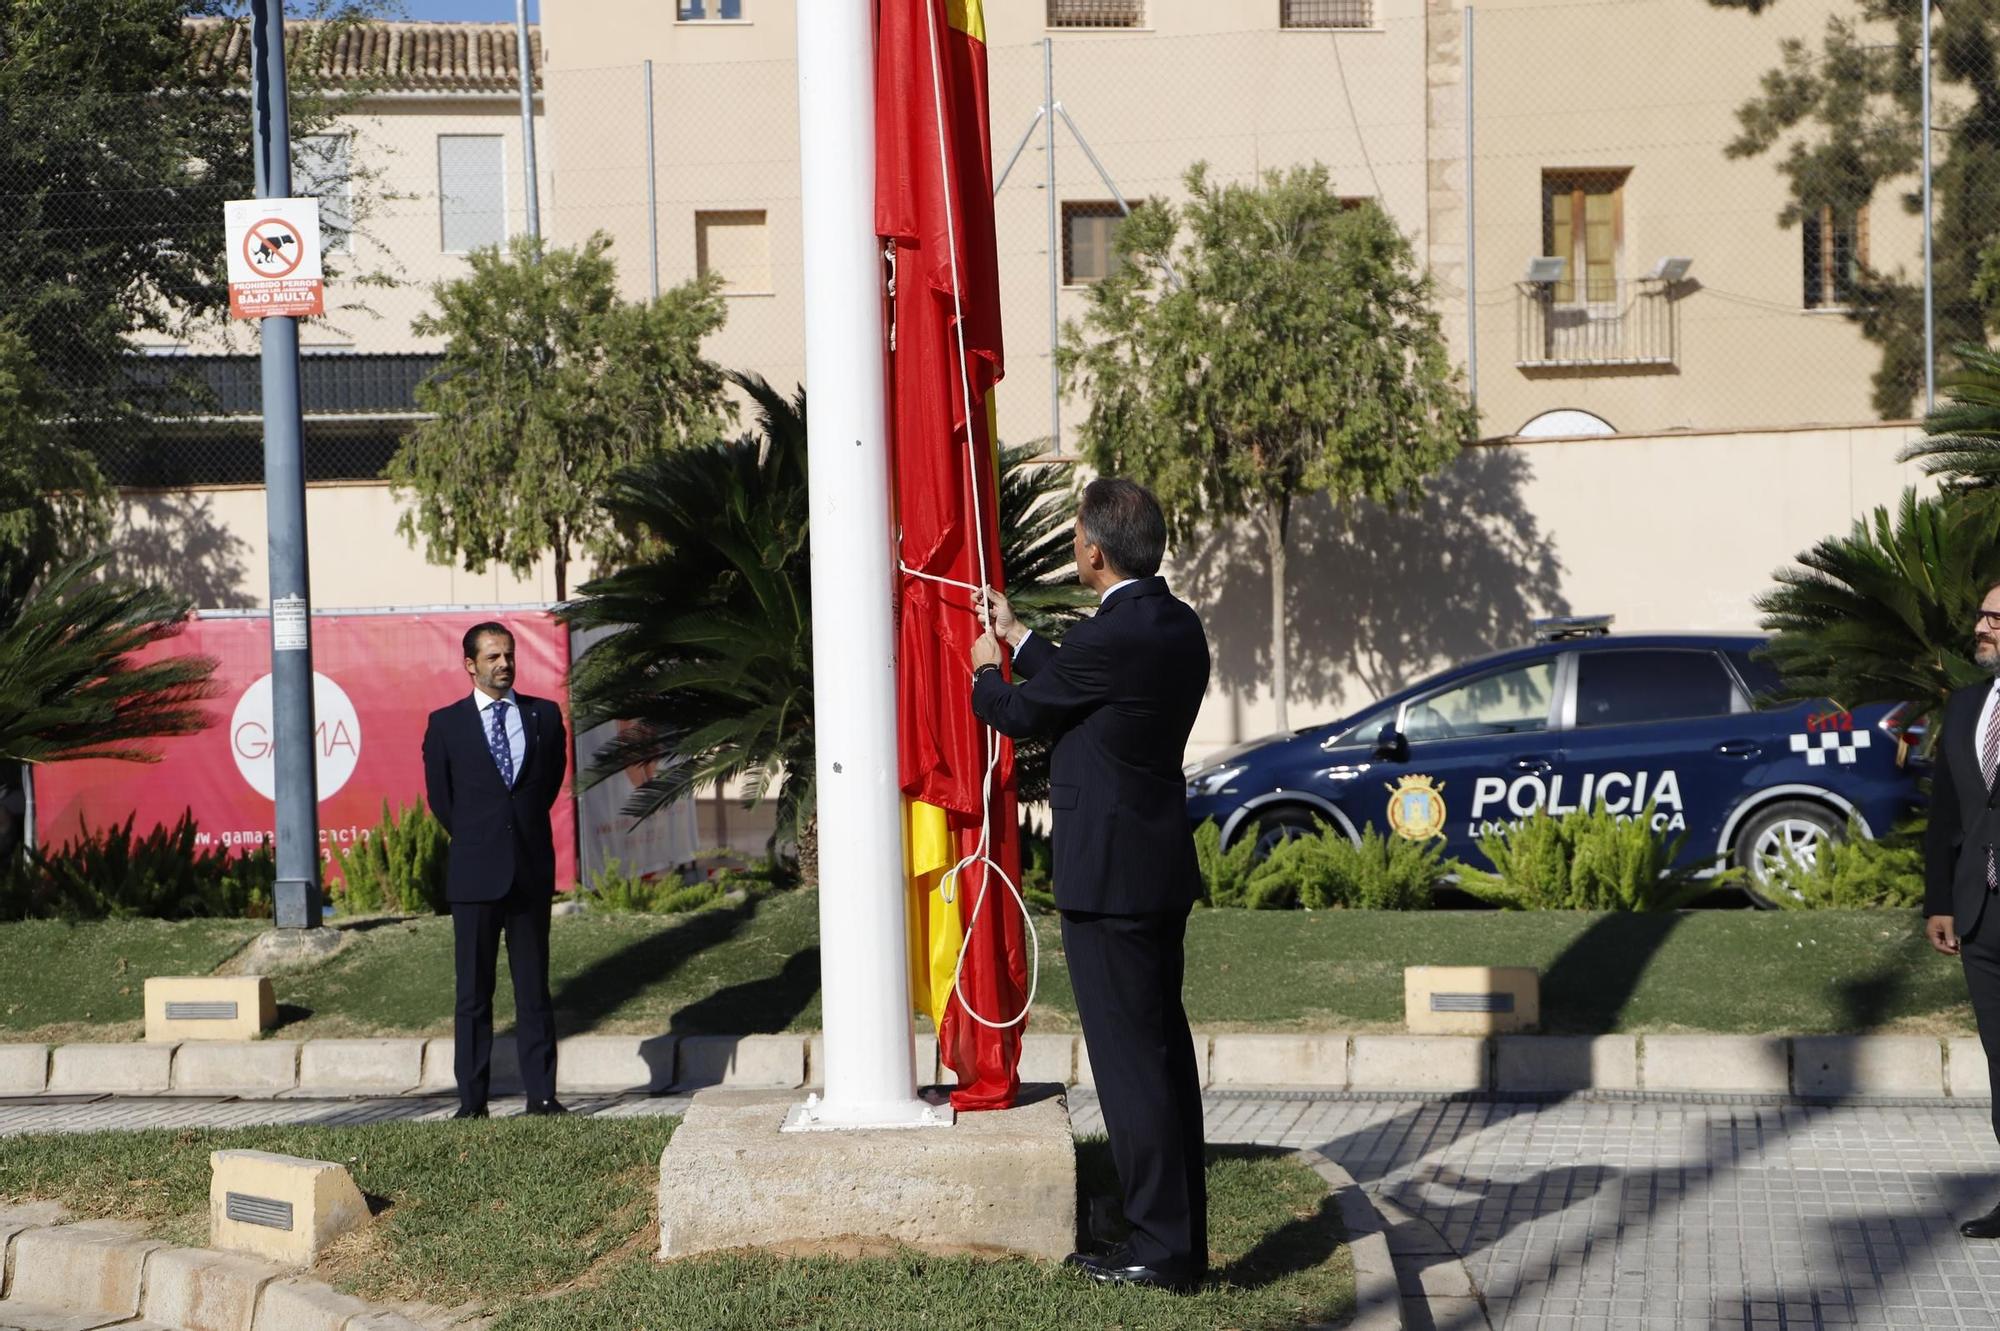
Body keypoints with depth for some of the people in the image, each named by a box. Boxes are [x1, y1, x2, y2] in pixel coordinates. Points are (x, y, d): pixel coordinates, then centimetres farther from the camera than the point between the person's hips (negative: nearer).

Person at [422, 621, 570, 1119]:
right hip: (475, 874, -1)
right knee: (473, 993, 1)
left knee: (535, 989, 4)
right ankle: (471, 1100, 4)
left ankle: (541, 1095, 7)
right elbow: (440, 798, 10)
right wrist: (475, 840, 11)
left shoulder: (545, 715, 8)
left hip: (532, 872, 2)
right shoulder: (445, 723, 3)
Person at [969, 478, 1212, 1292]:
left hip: (1110, 875, -10)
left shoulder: (1111, 639, -21)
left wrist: (985, 671, 16)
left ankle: (1163, 1247, 2)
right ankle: (1181, 1234, 23)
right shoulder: (1177, 626, 8)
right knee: (1164, 1051, 15)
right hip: (1162, 866, 10)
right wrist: (1017, 637, 32)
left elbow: (1020, 713, -5)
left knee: (1131, 1059, -4)